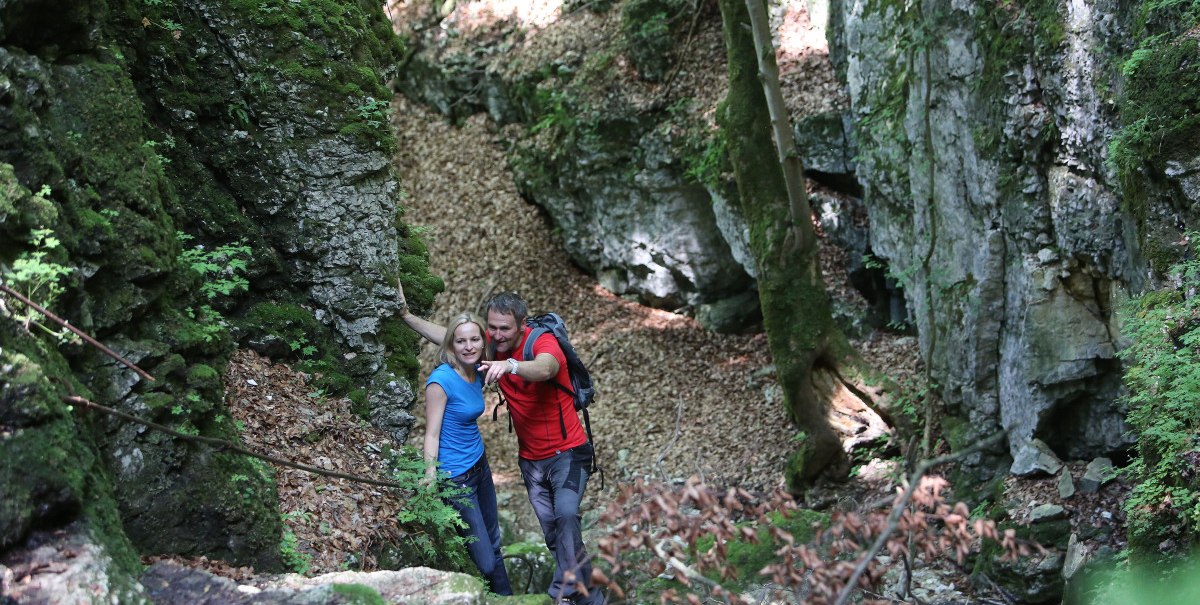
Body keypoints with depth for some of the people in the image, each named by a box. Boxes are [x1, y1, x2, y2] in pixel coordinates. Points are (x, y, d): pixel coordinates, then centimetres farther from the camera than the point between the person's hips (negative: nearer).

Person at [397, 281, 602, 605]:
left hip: (567, 452, -6)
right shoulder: (493, 344, -4)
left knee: (566, 516, -25)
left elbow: (544, 368, -46)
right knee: (550, 530, 7)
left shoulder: (543, 343, -22)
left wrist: (510, 365, -65)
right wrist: (405, 313, 5)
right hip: (530, 459, 7)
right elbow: (449, 336, 8)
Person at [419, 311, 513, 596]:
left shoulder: (477, 374, 0)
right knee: (486, 563, -2)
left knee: (494, 546, 19)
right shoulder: (441, 379, -20)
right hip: (456, 477, -7)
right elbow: (432, 435, -18)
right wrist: (430, 481, -22)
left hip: (479, 464, 7)